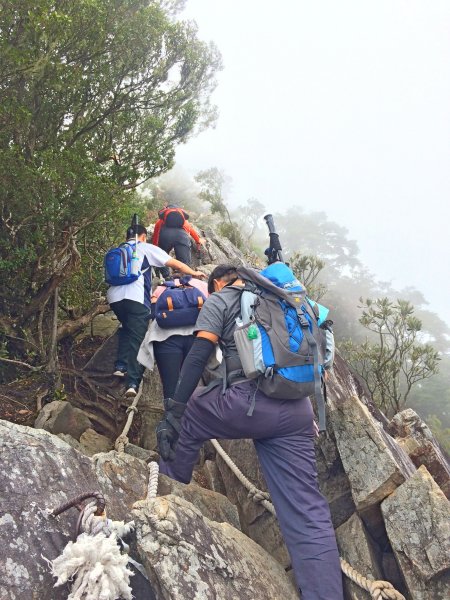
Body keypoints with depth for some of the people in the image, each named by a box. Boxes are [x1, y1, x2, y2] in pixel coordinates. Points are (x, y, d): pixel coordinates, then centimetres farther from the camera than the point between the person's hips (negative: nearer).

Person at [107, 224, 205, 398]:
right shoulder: (146, 248, 13)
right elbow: (175, 263, 13)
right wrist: (195, 273, 27)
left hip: (113, 297, 5)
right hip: (135, 297, -5)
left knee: (126, 329, 28)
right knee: (137, 338, -2)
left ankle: (121, 366, 17)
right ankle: (133, 382, -10)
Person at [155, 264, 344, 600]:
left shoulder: (219, 299, 11)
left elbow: (198, 356, -3)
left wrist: (174, 411, -6)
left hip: (249, 401, -5)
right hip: (297, 412, 6)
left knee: (186, 417, 24)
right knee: (309, 514, 5)